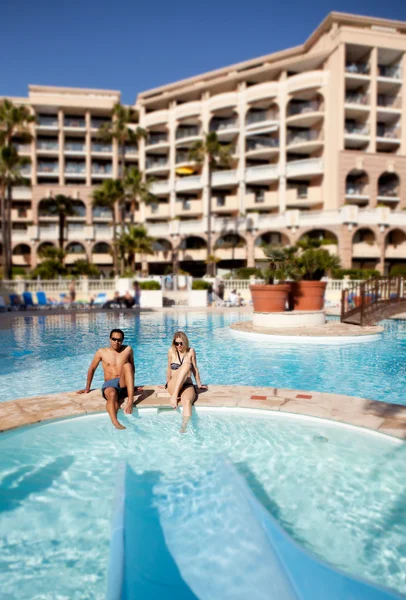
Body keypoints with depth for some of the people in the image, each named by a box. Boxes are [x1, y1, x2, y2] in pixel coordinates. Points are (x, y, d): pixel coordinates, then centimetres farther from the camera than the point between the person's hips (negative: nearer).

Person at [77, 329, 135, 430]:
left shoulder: (128, 349, 9)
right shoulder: (102, 352, 7)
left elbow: (132, 368, 20)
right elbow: (92, 369, 16)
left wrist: (130, 383, 18)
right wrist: (87, 388, 17)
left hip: (124, 385, 1)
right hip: (109, 384, -1)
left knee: (127, 365, -29)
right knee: (112, 394, -38)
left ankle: (130, 400, -41)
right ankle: (115, 422, -65)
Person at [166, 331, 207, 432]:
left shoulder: (191, 351, 7)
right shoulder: (171, 351, 7)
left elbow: (195, 369, 14)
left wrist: (199, 385, 18)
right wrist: (168, 383, 25)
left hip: (188, 386, 1)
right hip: (173, 386, -1)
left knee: (187, 401, -37)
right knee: (186, 365, -30)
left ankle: (184, 427, -56)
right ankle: (174, 395, -40)